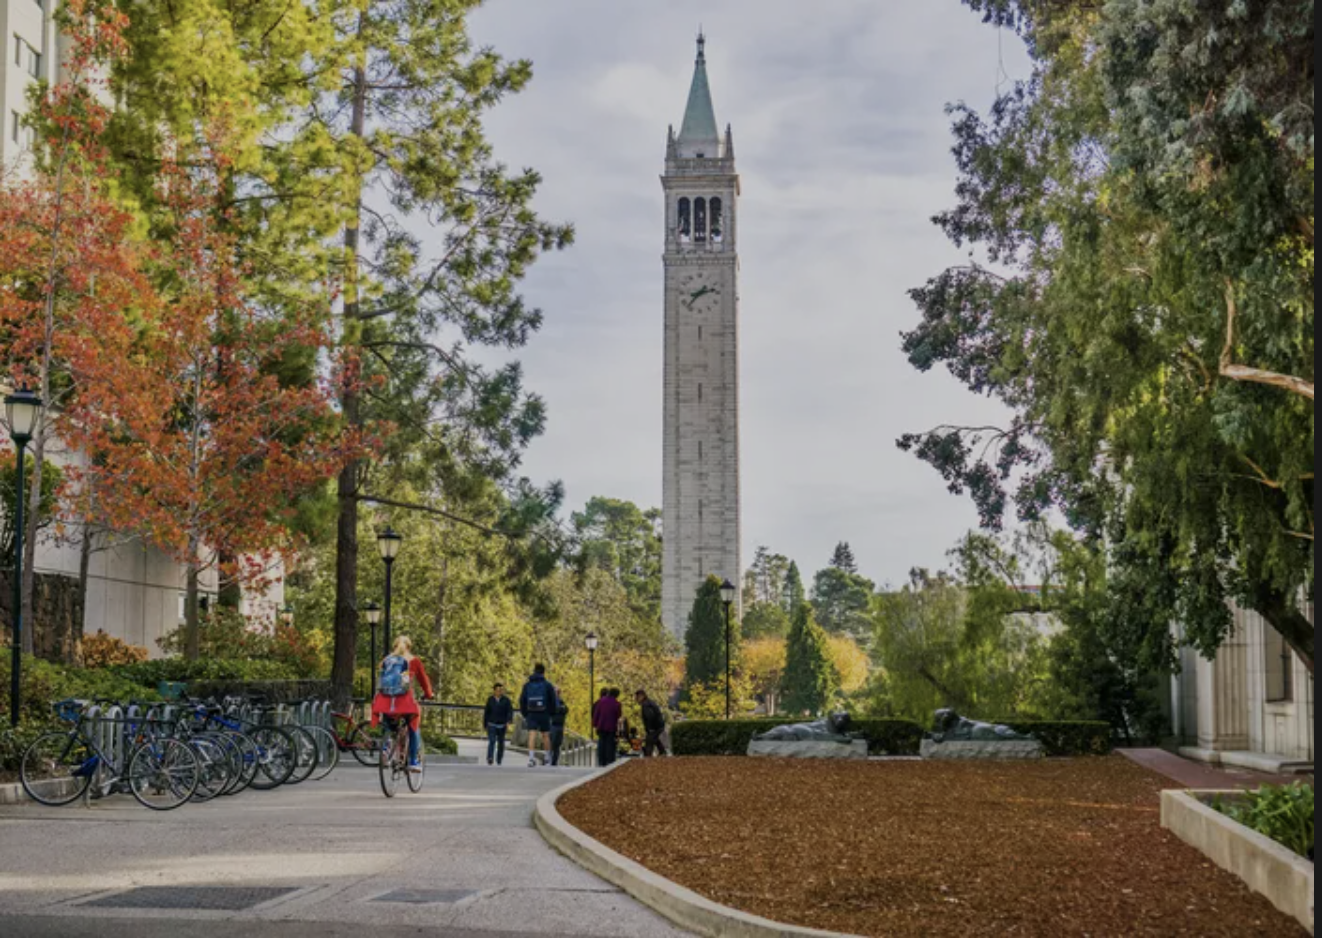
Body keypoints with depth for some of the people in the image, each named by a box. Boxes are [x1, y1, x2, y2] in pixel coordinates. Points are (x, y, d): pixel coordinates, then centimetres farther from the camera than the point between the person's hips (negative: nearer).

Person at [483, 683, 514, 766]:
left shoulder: (506, 700, -3)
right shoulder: (490, 700, 0)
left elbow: (510, 712, -10)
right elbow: (486, 713, 6)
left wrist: (508, 722, -25)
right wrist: (484, 725, 10)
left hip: (502, 726, 1)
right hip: (492, 725, -1)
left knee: (501, 743, 9)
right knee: (492, 741, -18)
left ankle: (499, 760, 24)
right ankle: (490, 759, -32)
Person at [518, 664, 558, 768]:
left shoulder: (527, 685, 7)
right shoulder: (547, 685, 1)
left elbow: (522, 700, 6)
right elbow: (553, 701, 1)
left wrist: (524, 715, 13)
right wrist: (551, 713, 13)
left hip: (531, 714, 1)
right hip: (544, 714, -1)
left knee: (532, 736, -7)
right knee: (545, 735, 12)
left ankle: (531, 758, -23)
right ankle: (547, 758, 18)